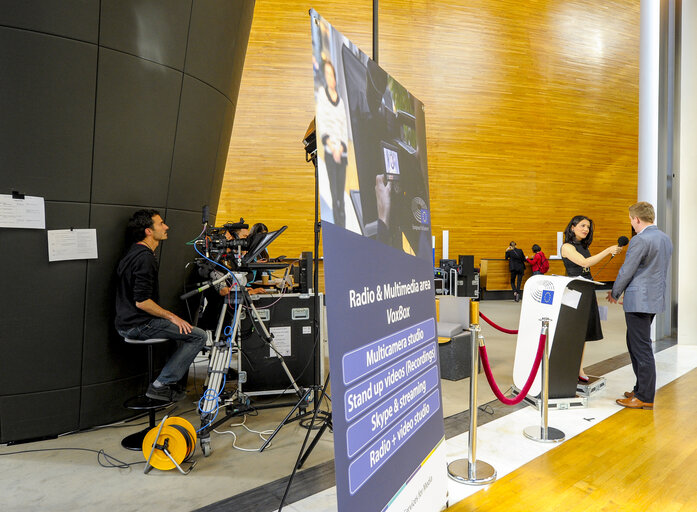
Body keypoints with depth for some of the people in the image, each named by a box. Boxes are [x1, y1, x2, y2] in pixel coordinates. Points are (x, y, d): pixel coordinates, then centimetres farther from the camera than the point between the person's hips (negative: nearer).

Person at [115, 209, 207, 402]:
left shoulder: (134, 252, 15)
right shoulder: (145, 258, -19)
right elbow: (142, 302, -25)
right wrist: (172, 316, -15)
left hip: (127, 323, 11)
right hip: (139, 325, -11)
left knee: (185, 328, 25)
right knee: (198, 336, -10)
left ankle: (170, 382, 24)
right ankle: (160, 385, -6)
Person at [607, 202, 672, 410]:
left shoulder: (640, 240, -18)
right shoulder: (666, 239, 13)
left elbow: (627, 271, -15)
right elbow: (659, 270, 18)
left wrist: (614, 294, 1)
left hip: (639, 301, -10)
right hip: (655, 298, 10)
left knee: (642, 349, -2)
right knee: (635, 344, 19)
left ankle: (646, 398, 7)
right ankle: (641, 389, 28)